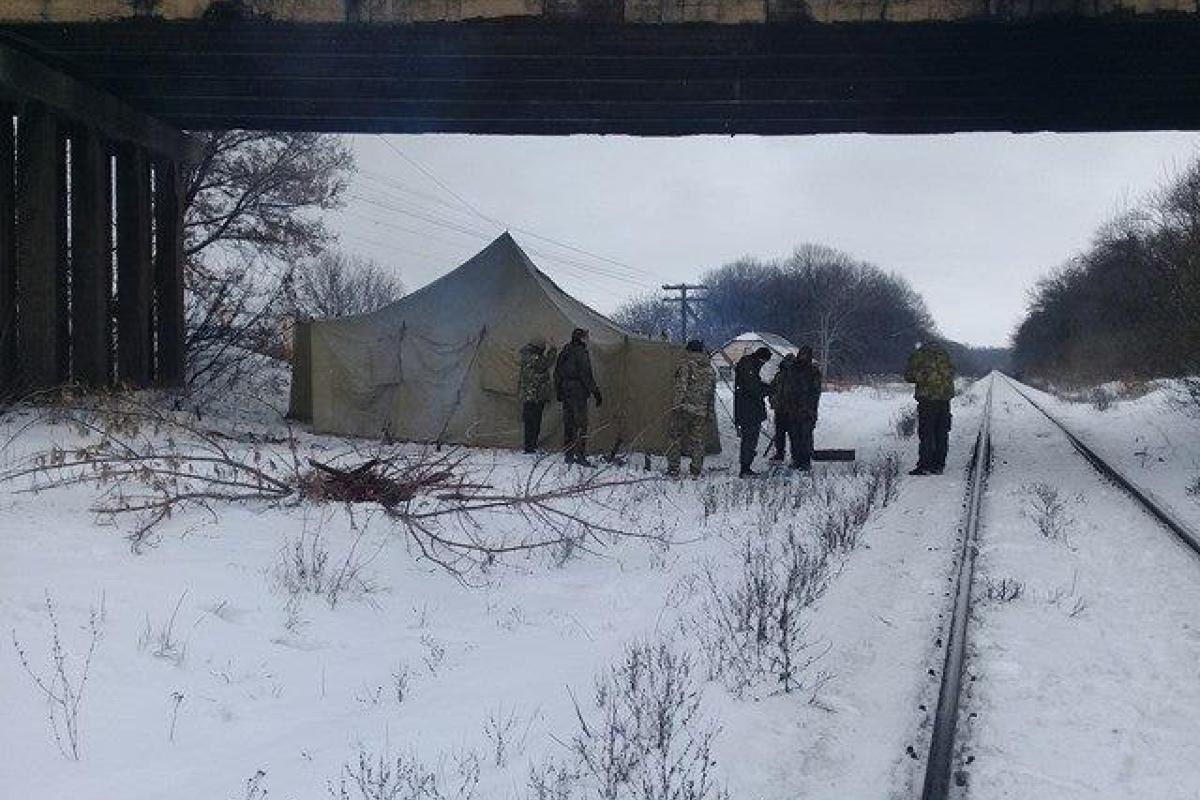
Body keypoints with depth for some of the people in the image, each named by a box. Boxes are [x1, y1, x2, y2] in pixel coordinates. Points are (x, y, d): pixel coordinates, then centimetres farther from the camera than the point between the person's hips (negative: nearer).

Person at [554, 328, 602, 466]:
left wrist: (558, 392, 26)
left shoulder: (564, 353, 13)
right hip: (578, 392, -8)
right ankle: (580, 455, -10)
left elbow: (557, 374, 18)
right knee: (581, 423, -6)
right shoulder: (581, 353, -12)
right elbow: (586, 376, -16)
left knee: (568, 423, 11)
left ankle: (569, 455, 14)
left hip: (565, 392, 8)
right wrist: (596, 392, -11)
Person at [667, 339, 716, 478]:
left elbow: (681, 386, -14)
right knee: (697, 440, 10)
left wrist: (678, 403, -16)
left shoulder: (686, 364, -3)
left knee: (676, 437, 2)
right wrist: (708, 407, 24)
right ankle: (696, 471, 9)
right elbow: (712, 389, 18)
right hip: (701, 410, 5)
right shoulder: (709, 368, 14)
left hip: (683, 408, -4)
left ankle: (673, 469, 0)